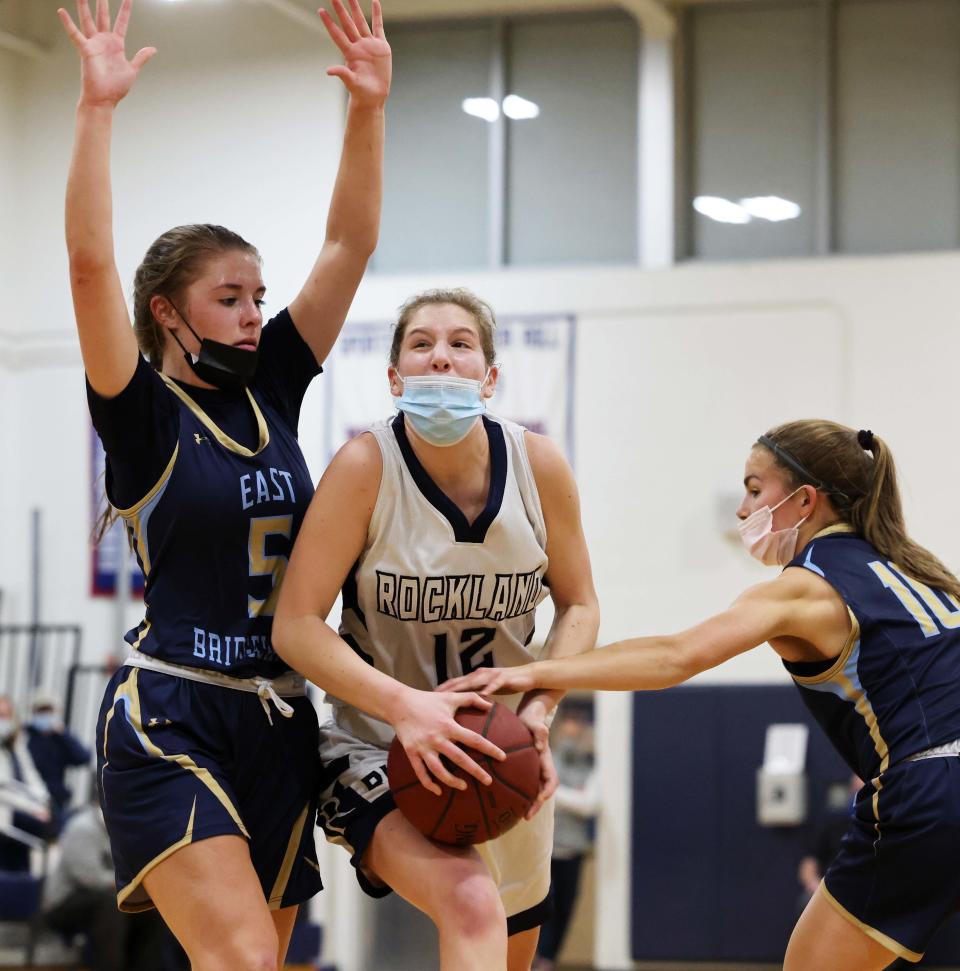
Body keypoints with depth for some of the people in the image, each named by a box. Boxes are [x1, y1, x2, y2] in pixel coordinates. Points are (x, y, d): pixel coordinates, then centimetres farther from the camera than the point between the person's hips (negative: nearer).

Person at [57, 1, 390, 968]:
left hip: (278, 720, 6)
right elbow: (90, 264, -18)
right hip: (169, 717, -6)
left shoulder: (270, 390, 11)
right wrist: (97, 108, -24)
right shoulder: (144, 413, -3)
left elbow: (349, 244, 9)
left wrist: (368, 107, 0)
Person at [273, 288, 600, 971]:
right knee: (471, 906, -34)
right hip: (382, 751, -5)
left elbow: (579, 606, 4)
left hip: (506, 758, 5)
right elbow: (296, 626, -19)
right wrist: (403, 705, -33)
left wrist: (539, 709, -14)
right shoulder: (365, 467, -18)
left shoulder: (538, 465, -9)